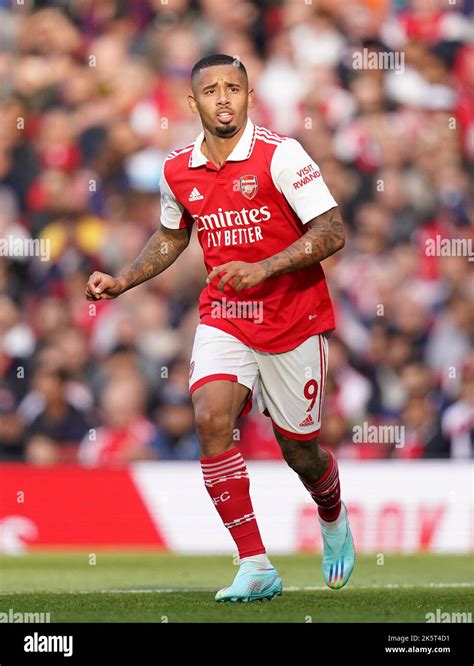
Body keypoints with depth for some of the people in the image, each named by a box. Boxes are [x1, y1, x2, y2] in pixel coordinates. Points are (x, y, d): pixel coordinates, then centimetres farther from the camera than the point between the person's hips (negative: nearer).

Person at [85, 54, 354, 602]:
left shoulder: (280, 155, -14)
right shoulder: (178, 171, 1)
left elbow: (331, 232, -16)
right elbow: (171, 237, 21)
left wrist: (262, 269, -25)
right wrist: (121, 282, 10)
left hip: (293, 321, -3)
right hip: (222, 320, 3)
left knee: (300, 452, 7)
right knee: (211, 418, -22)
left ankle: (334, 521, 45)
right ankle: (255, 566, -18)